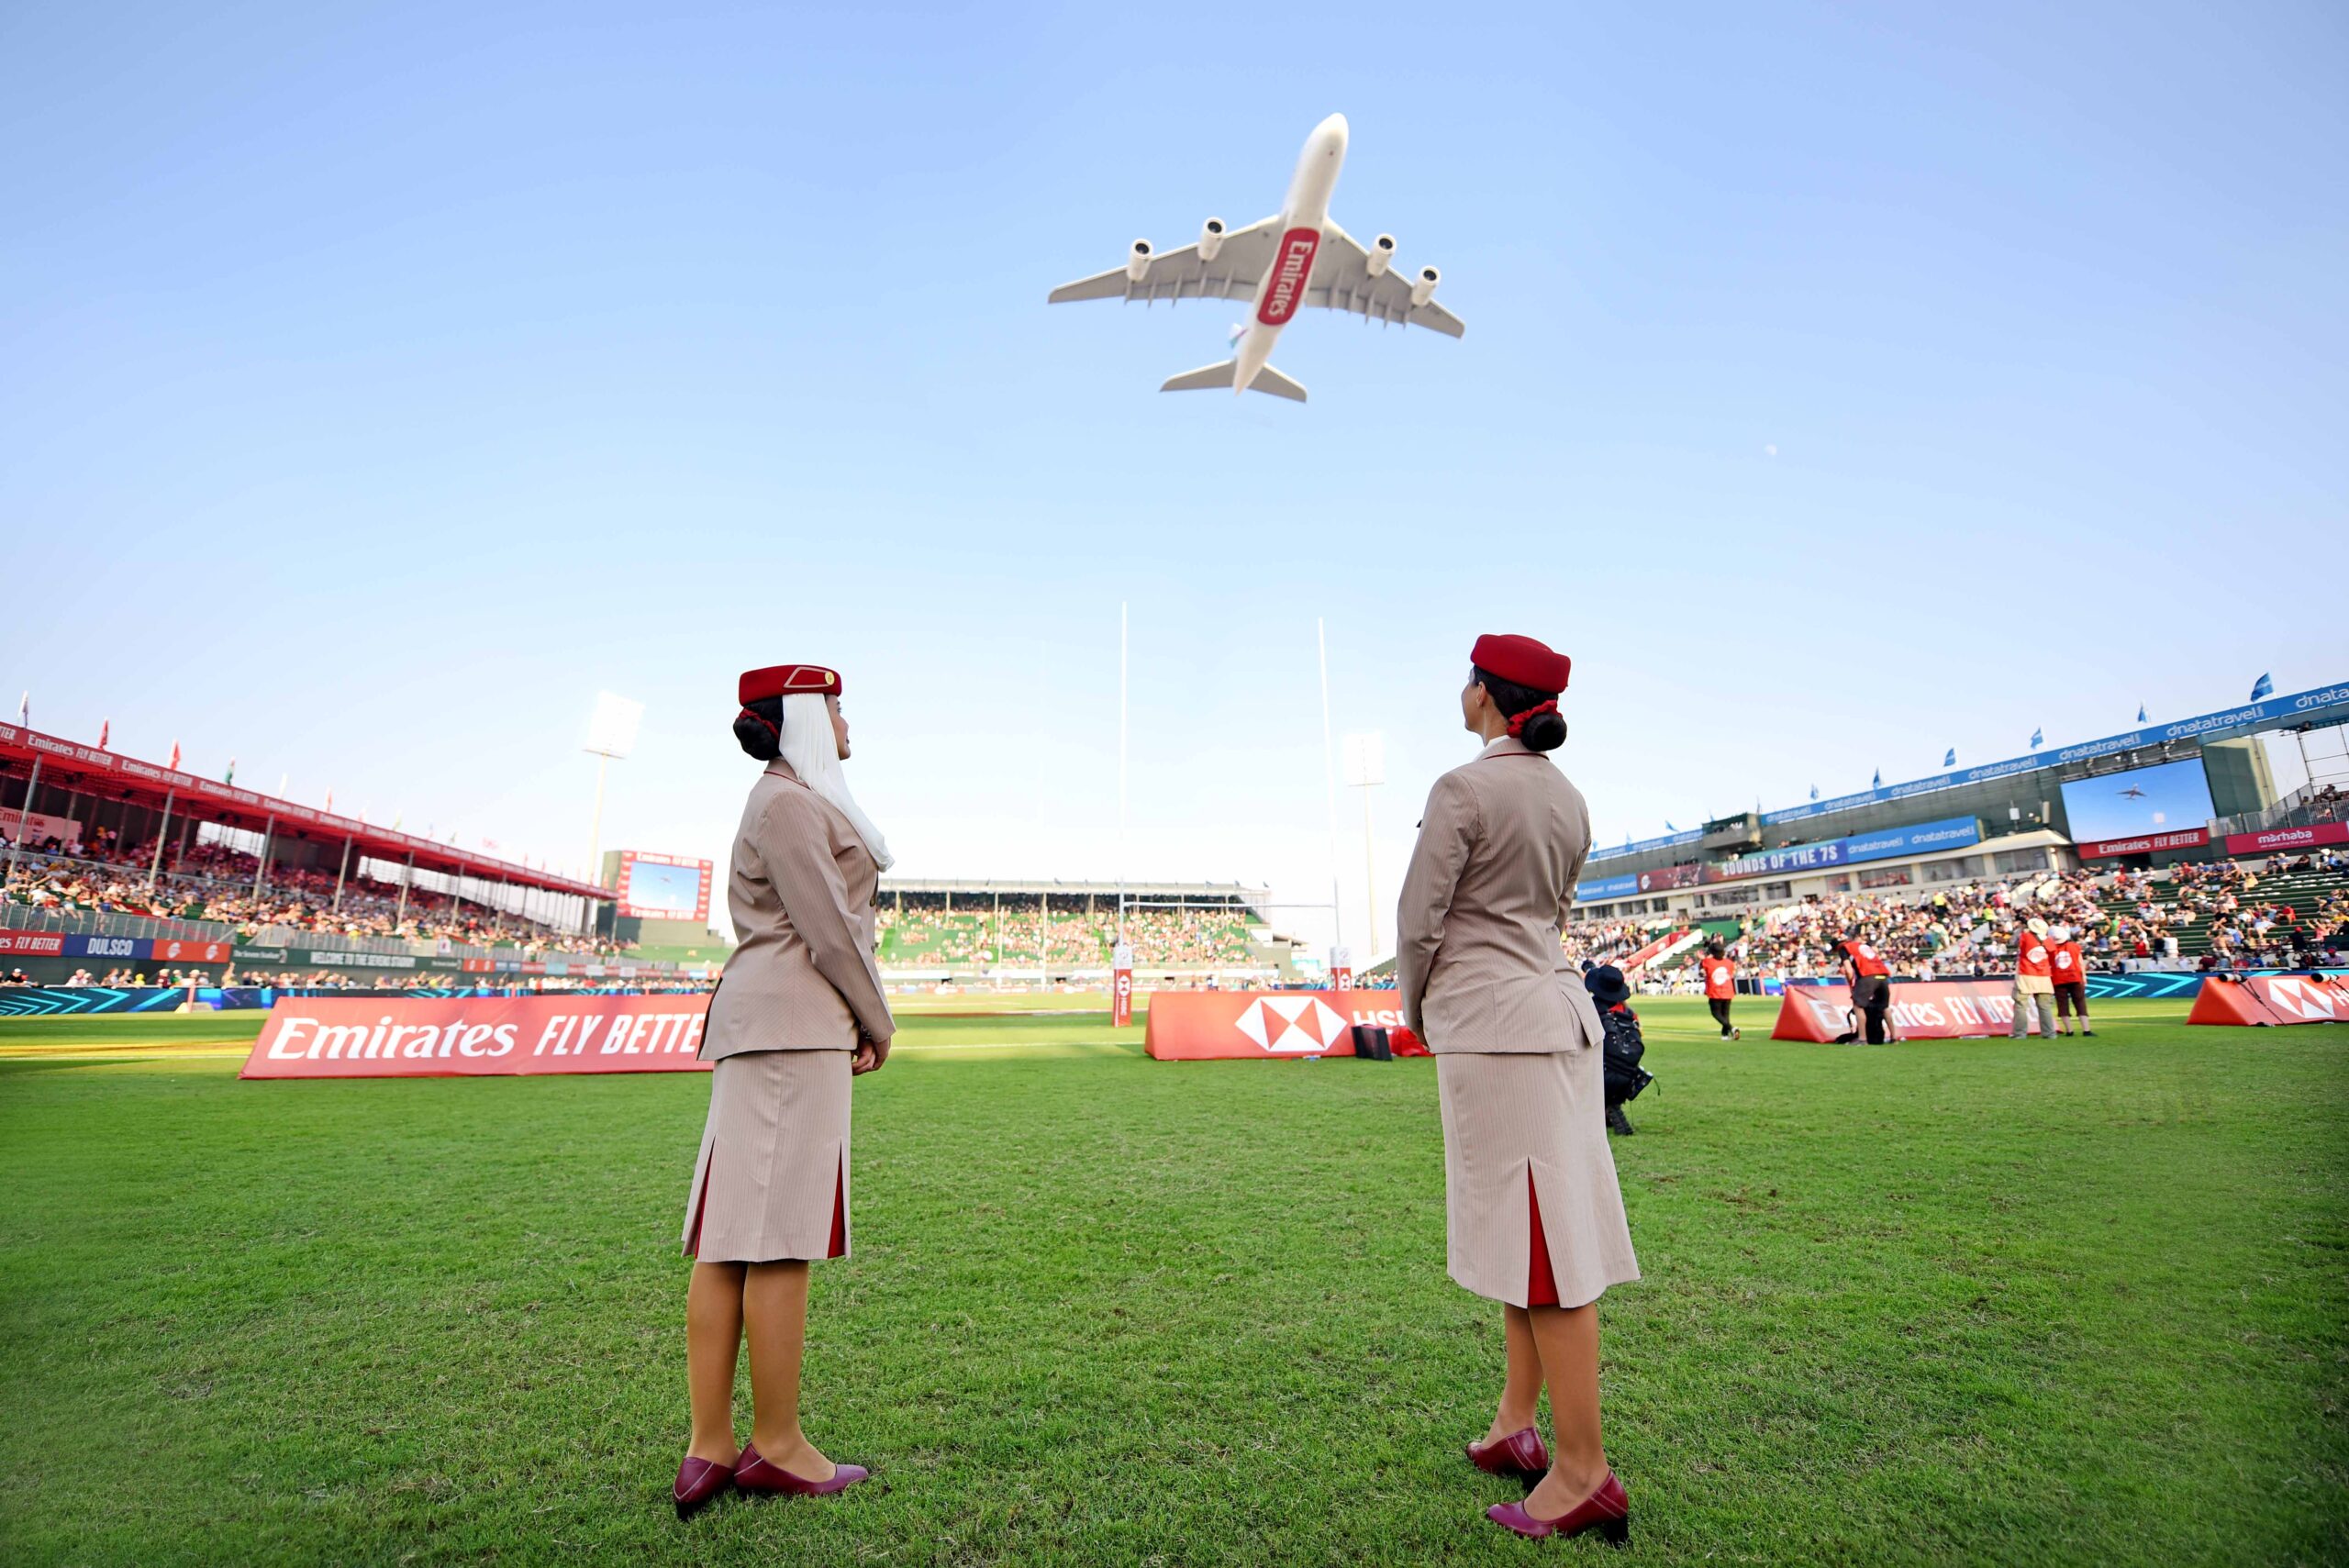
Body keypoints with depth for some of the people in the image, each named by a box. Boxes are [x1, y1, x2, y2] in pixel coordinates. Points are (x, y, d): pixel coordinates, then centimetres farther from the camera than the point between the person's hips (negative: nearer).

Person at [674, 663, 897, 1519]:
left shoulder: (796, 799, 23)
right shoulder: (790, 801, -9)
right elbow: (829, 929, -14)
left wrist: (854, 1022, 11)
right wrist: (878, 1022, -2)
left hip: (772, 1030, 10)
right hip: (792, 1028, -10)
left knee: (729, 1237, 9)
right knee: (780, 1234, -3)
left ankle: (710, 1445, 16)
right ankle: (776, 1446, 7)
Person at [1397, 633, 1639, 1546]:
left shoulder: (1464, 788, -13)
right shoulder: (1569, 800, 12)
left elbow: (1420, 921, -11)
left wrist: (1414, 1009, 7)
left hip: (1494, 1023, -9)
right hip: (1560, 1008, 9)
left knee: (1539, 1240, -2)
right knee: (1534, 1227, 15)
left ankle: (1586, 1474, 9)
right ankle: (1516, 1426, 29)